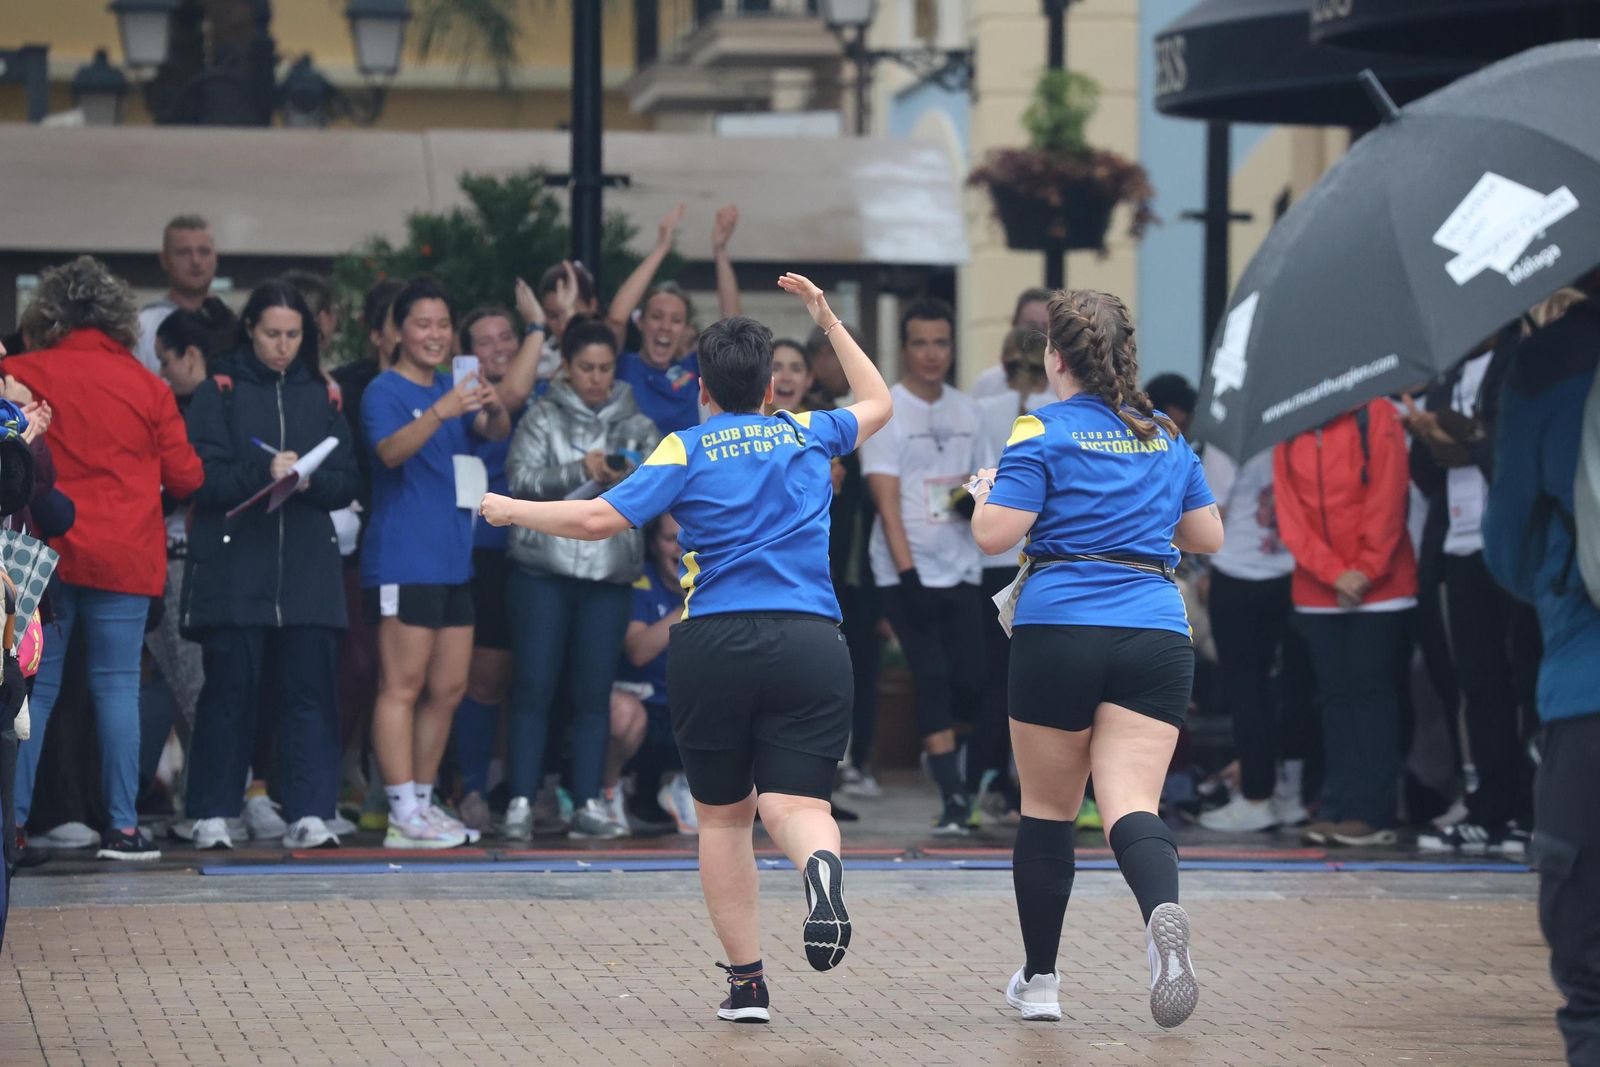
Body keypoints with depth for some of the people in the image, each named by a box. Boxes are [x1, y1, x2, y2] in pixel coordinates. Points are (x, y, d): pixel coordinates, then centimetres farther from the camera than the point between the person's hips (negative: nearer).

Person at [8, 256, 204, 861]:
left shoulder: (20, 375, -3)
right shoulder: (147, 387, 0)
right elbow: (185, 476, 4)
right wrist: (151, 486, 25)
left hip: (41, 554, 0)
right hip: (124, 557, 0)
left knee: (32, 685, 7)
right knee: (117, 686, 3)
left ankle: (13, 817, 3)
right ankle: (123, 827, 1)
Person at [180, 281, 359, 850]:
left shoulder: (321, 397, 14)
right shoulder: (219, 394, 5)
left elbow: (347, 482, 9)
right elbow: (201, 478, -5)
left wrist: (309, 480, -12)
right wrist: (262, 474, -20)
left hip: (308, 571, 3)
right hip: (232, 566, -2)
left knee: (309, 689, -4)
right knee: (230, 688, -3)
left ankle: (308, 814, -4)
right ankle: (212, 815, 4)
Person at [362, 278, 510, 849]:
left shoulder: (452, 388, 16)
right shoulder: (385, 391, -5)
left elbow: (498, 431, 2)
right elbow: (391, 449, -23)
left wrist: (493, 407, -21)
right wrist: (441, 412, -38)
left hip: (453, 559, 8)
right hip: (402, 559, -8)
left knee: (448, 688, 10)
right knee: (402, 686, -9)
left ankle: (423, 802, 17)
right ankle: (404, 815, -12)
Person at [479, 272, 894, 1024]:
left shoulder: (686, 450, 4)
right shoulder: (808, 435, 14)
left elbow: (600, 518, -7)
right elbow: (878, 404, 35)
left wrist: (513, 510, 8)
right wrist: (829, 322, 39)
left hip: (713, 644, -1)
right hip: (809, 641, 1)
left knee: (723, 817, 13)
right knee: (794, 805, -9)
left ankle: (746, 982, 12)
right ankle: (820, 864, -46)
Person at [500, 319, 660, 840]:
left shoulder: (637, 426, 12)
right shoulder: (543, 419, 5)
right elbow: (520, 478, -7)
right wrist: (579, 470, -17)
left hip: (611, 571, 2)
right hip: (543, 567, -2)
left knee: (594, 692, 3)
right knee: (534, 687, -3)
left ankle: (588, 803, 6)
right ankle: (521, 802, -1)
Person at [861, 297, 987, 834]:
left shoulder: (967, 410, 12)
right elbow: (887, 500, -10)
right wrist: (906, 573, -17)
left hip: (961, 568, 5)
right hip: (907, 571, -5)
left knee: (970, 682, 0)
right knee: (932, 679, -9)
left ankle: (939, 750, 28)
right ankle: (953, 796, -8)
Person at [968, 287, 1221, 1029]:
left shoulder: (1044, 433, -3)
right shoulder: (1165, 438, 12)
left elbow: (994, 534, -10)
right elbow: (1208, 536, 20)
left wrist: (985, 491, 11)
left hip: (1060, 630, -3)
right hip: (1157, 635, 3)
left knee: (1047, 810, 12)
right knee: (1132, 805, -7)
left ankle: (1039, 980, 21)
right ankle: (1163, 912, -40)